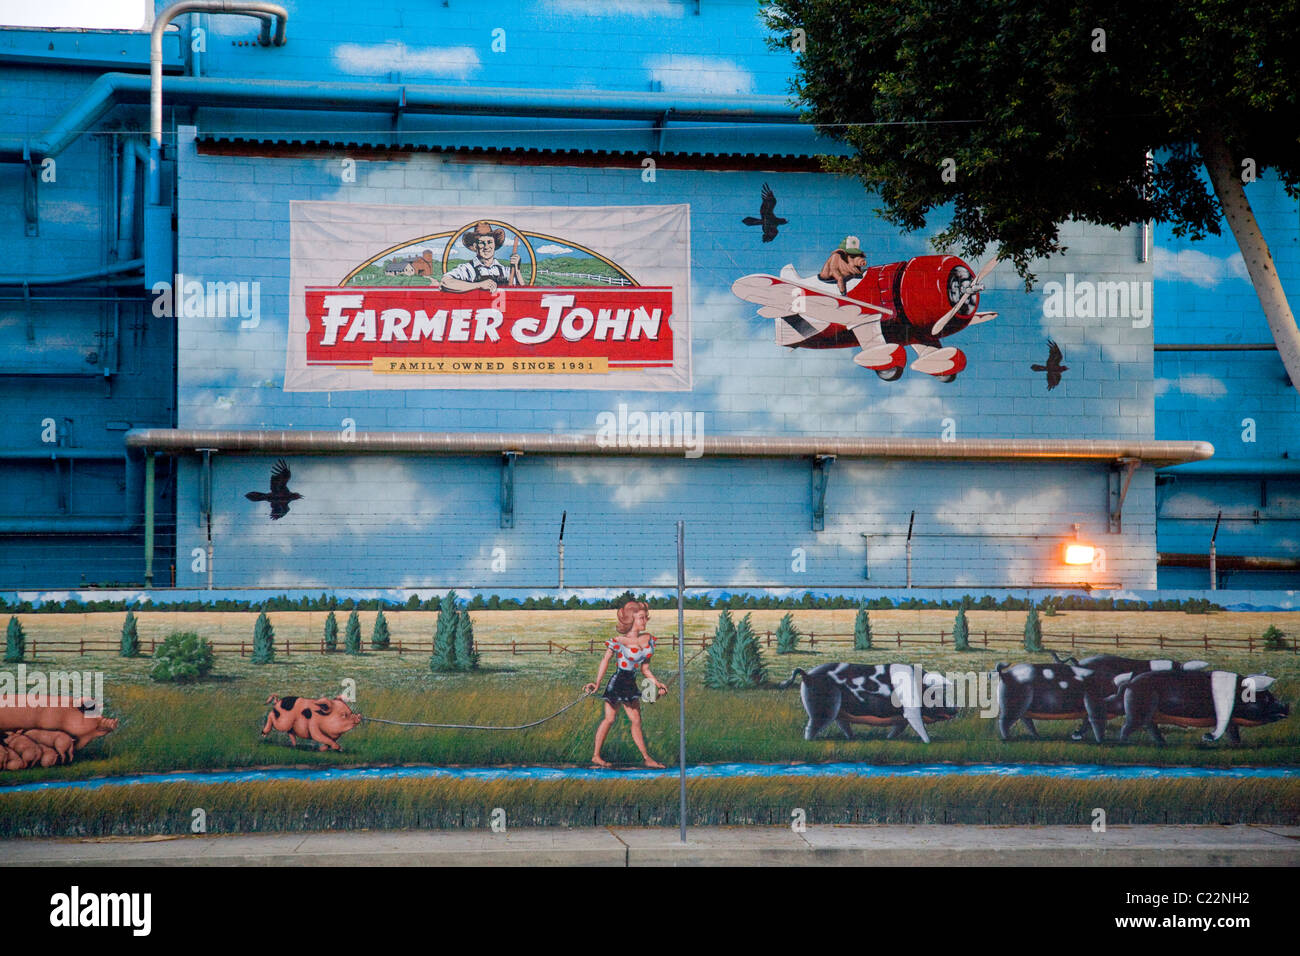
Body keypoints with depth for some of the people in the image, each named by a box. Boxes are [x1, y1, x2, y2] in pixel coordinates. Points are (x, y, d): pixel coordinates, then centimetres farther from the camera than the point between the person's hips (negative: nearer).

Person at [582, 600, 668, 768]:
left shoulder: (649, 639, 5)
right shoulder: (619, 641, -12)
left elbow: (645, 668, 13)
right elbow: (605, 660, -5)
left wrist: (657, 683, 5)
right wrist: (597, 683, -10)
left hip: (631, 685, 6)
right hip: (617, 683, -6)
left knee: (636, 721, 10)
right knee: (610, 719, -3)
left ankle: (647, 758, 12)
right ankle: (596, 755, 6)